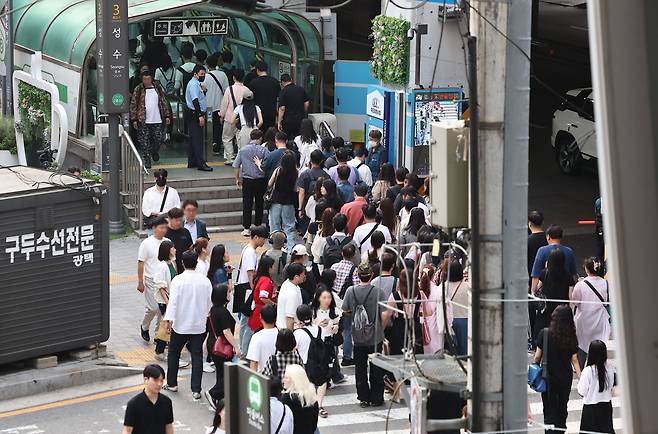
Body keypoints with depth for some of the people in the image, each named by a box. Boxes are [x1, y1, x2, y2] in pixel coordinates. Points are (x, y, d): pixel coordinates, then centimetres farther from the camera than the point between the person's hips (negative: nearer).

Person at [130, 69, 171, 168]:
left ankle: (154, 152, 35)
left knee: (158, 139, 4)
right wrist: (134, 119, -4)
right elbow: (133, 105, 1)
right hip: (143, 121, -2)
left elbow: (164, 102, 13)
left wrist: (167, 116, 8)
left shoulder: (158, 88, 8)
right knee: (145, 143, -2)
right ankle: (146, 161, 5)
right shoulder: (138, 90, -1)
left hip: (157, 120, 2)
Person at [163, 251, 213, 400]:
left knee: (174, 353, 17)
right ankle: (196, 390, 1)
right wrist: (207, 315, 22)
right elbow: (211, 302, 6)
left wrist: (169, 319, -21)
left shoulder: (178, 280, -12)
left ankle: (172, 383, 25)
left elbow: (173, 301, -19)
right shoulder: (205, 281, -2)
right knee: (197, 356, 4)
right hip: (199, 325, 2)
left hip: (181, 325, -2)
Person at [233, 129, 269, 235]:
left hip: (247, 180, 1)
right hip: (261, 180, -1)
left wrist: (238, 178, 15)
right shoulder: (263, 150, -8)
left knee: (247, 204, 4)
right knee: (259, 204, 12)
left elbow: (236, 165, 3)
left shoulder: (242, 150, -2)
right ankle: (258, 226, 17)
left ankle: (246, 228, 2)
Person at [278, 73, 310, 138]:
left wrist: (279, 122, -9)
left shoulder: (283, 91, -9)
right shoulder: (301, 89, 4)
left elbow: (282, 108, -13)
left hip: (288, 120, -4)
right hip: (301, 119, 4)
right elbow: (307, 103, 6)